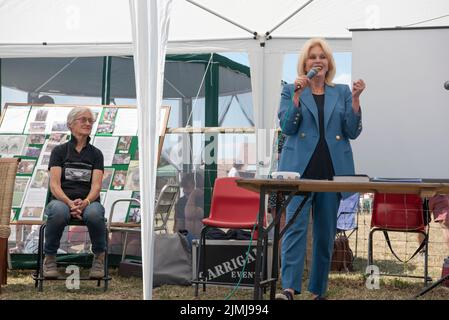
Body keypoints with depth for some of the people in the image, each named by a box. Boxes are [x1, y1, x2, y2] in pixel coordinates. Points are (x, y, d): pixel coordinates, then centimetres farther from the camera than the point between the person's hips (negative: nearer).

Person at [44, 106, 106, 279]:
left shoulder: (95, 154, 13)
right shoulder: (59, 151, 9)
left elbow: (96, 185, 0)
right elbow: (54, 184, -2)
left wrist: (85, 202, -22)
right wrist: (69, 202, -22)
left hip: (88, 202, 1)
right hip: (62, 200, -1)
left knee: (94, 213, -37)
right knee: (59, 211, -39)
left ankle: (99, 257, -13)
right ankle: (50, 258, -17)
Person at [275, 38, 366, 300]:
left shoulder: (342, 92, 13)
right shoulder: (291, 91, 9)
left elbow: (353, 131, 5)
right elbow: (287, 127, -3)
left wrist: (355, 99, -7)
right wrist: (298, 95, -12)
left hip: (333, 170, 2)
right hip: (300, 169, -2)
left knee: (326, 231, 6)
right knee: (296, 226, -13)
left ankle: (319, 289, 15)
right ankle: (289, 287, -18)